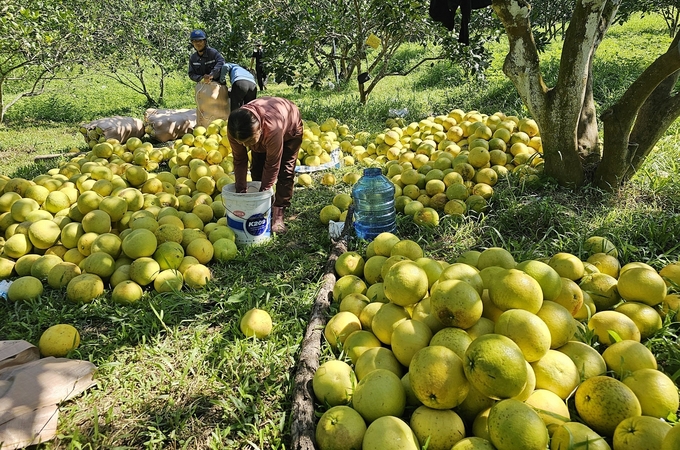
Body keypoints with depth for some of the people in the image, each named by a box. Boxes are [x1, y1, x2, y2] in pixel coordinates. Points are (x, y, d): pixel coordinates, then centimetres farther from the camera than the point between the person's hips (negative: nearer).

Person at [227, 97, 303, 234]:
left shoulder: (273, 129, -50)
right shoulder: (234, 130, -35)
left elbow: (272, 166, -38)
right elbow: (239, 160, -21)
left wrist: (263, 192, -31)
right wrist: (241, 189, -21)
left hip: (289, 127, -4)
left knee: (285, 171, -14)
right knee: (256, 170, -3)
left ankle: (278, 214, -9)